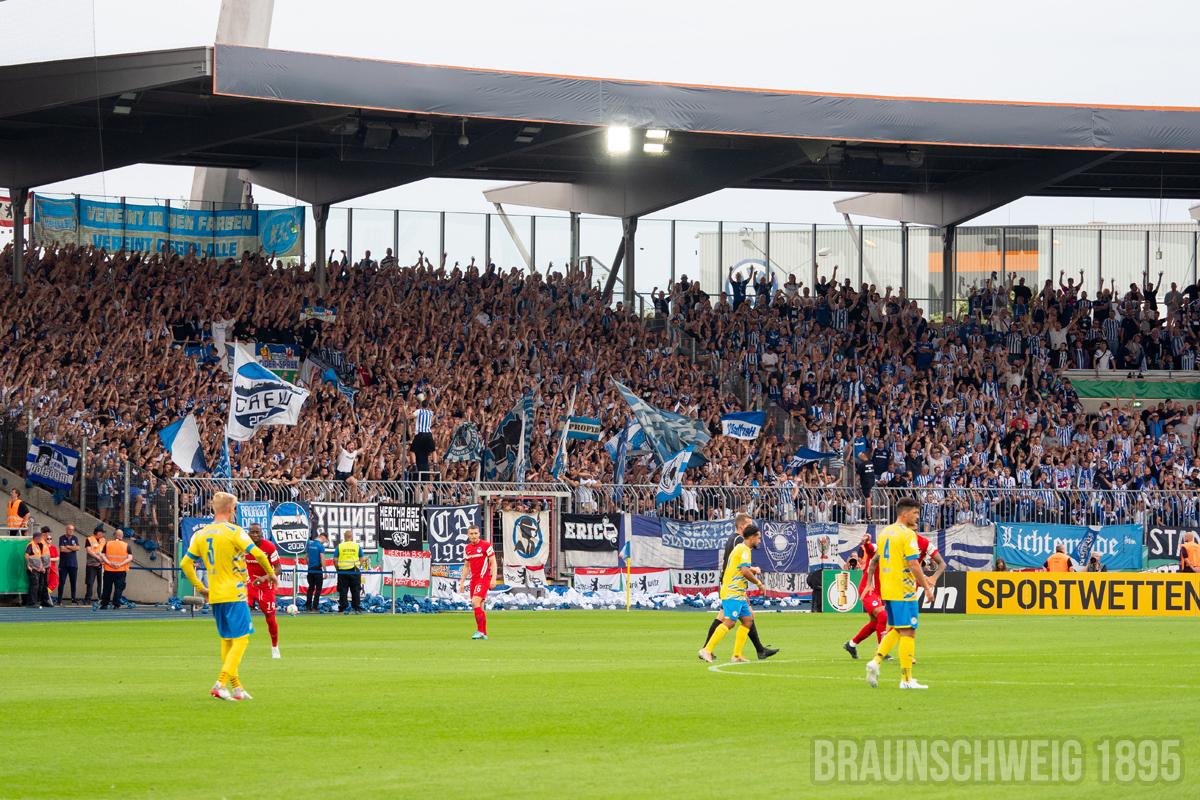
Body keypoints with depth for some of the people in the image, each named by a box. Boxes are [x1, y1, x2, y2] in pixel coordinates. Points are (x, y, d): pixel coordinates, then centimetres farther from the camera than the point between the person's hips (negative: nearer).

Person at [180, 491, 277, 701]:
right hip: (234, 594, -6)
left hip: (215, 596, 6)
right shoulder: (234, 532, -10)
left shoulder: (200, 534, 7)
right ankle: (221, 684, -18)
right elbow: (257, 554, -17)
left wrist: (200, 587, 15)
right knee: (241, 639, -4)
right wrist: (271, 573, -1)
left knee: (227, 640, 15)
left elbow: (186, 563, 7)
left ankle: (236, 686, 16)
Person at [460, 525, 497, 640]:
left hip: (484, 578, -7)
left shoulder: (486, 545, -6)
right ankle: (483, 633, 12)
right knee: (478, 606, 6)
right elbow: (466, 566, 21)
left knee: (475, 602, -20)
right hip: (473, 579, 7)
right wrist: (462, 583, 17)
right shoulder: (467, 548, 13)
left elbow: (493, 562, -7)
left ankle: (480, 631, -19)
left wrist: (493, 579, -17)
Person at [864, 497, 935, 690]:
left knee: (895, 630, 19)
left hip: (887, 590, 8)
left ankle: (876, 661, 0)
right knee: (907, 632, -3)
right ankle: (906, 679, -3)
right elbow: (913, 564, -18)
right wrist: (926, 587, -10)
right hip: (903, 591, -8)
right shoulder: (907, 535, -13)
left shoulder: (884, 532, 12)